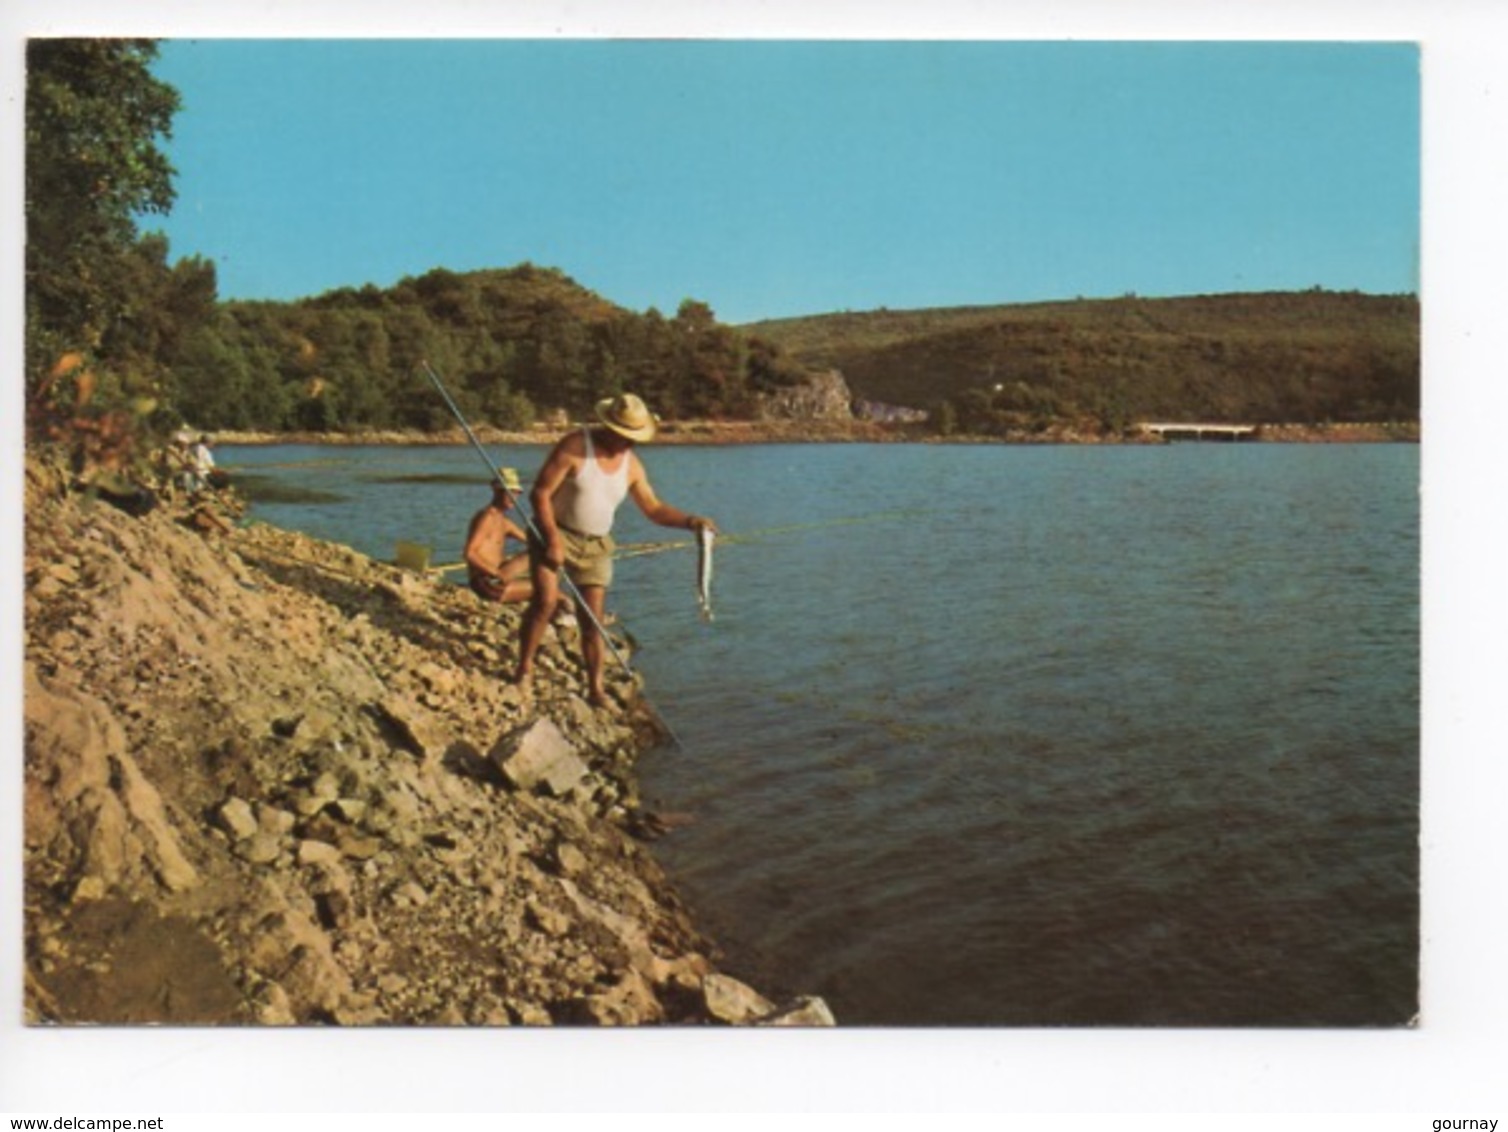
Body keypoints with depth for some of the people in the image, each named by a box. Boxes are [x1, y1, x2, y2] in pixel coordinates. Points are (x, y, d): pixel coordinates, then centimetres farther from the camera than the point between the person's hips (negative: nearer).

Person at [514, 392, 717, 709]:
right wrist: (553, 540, -22)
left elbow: (653, 508, 7)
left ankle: (596, 688, 9)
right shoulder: (574, 447, -15)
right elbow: (540, 493, -16)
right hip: (555, 534, -4)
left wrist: (690, 521, -9)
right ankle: (524, 670, -5)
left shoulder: (631, 463, 1)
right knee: (546, 600, -22)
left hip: (595, 546, 5)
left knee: (594, 619, 1)